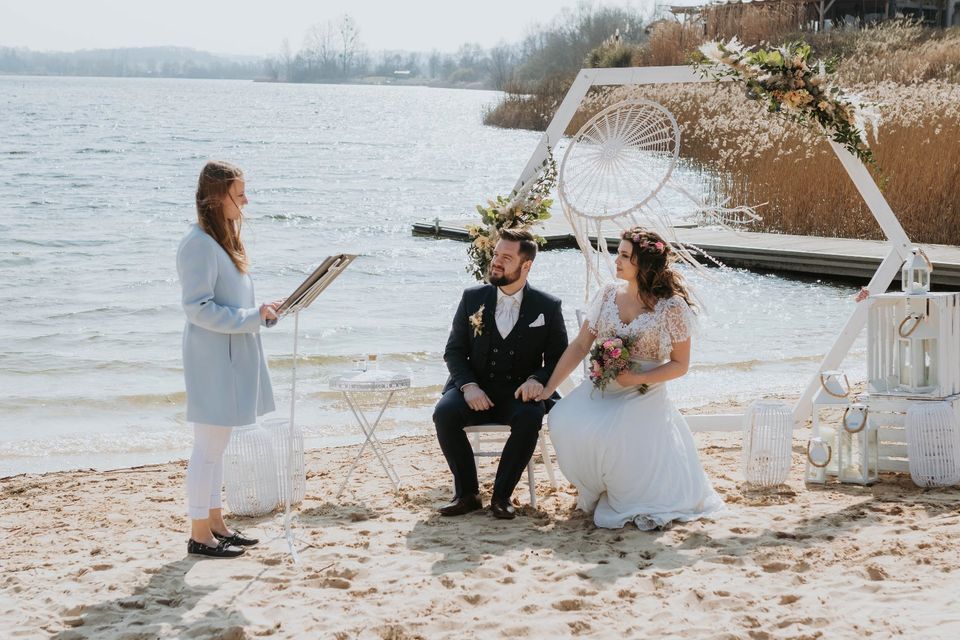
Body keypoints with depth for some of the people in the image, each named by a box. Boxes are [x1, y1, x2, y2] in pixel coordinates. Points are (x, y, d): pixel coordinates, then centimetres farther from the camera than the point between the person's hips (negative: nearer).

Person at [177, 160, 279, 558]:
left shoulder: (224, 238, 13)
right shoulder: (199, 244, -17)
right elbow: (198, 308, -21)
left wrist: (261, 312, 4)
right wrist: (252, 317, -19)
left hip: (233, 357, 10)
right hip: (212, 359, -10)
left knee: (216, 446, 16)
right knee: (209, 446, -3)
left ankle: (215, 523, 24)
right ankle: (200, 535, 5)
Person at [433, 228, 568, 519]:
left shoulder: (548, 307, 1)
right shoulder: (473, 298, 6)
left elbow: (559, 357, 5)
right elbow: (454, 350, 6)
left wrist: (537, 380, -17)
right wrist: (468, 385, -13)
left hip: (519, 395, -2)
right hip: (476, 390, 2)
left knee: (530, 417, -35)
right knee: (444, 412, -29)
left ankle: (501, 496, -19)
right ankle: (467, 493, -13)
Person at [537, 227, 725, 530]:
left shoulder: (672, 306, -8)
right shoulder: (609, 294, 4)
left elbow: (680, 365, -3)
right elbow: (579, 346, 6)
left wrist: (638, 378, -18)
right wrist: (547, 389, 1)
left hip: (644, 395, -4)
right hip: (600, 389, 4)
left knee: (617, 436, -33)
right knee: (563, 421, -25)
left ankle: (639, 502, 0)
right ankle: (596, 493, 3)